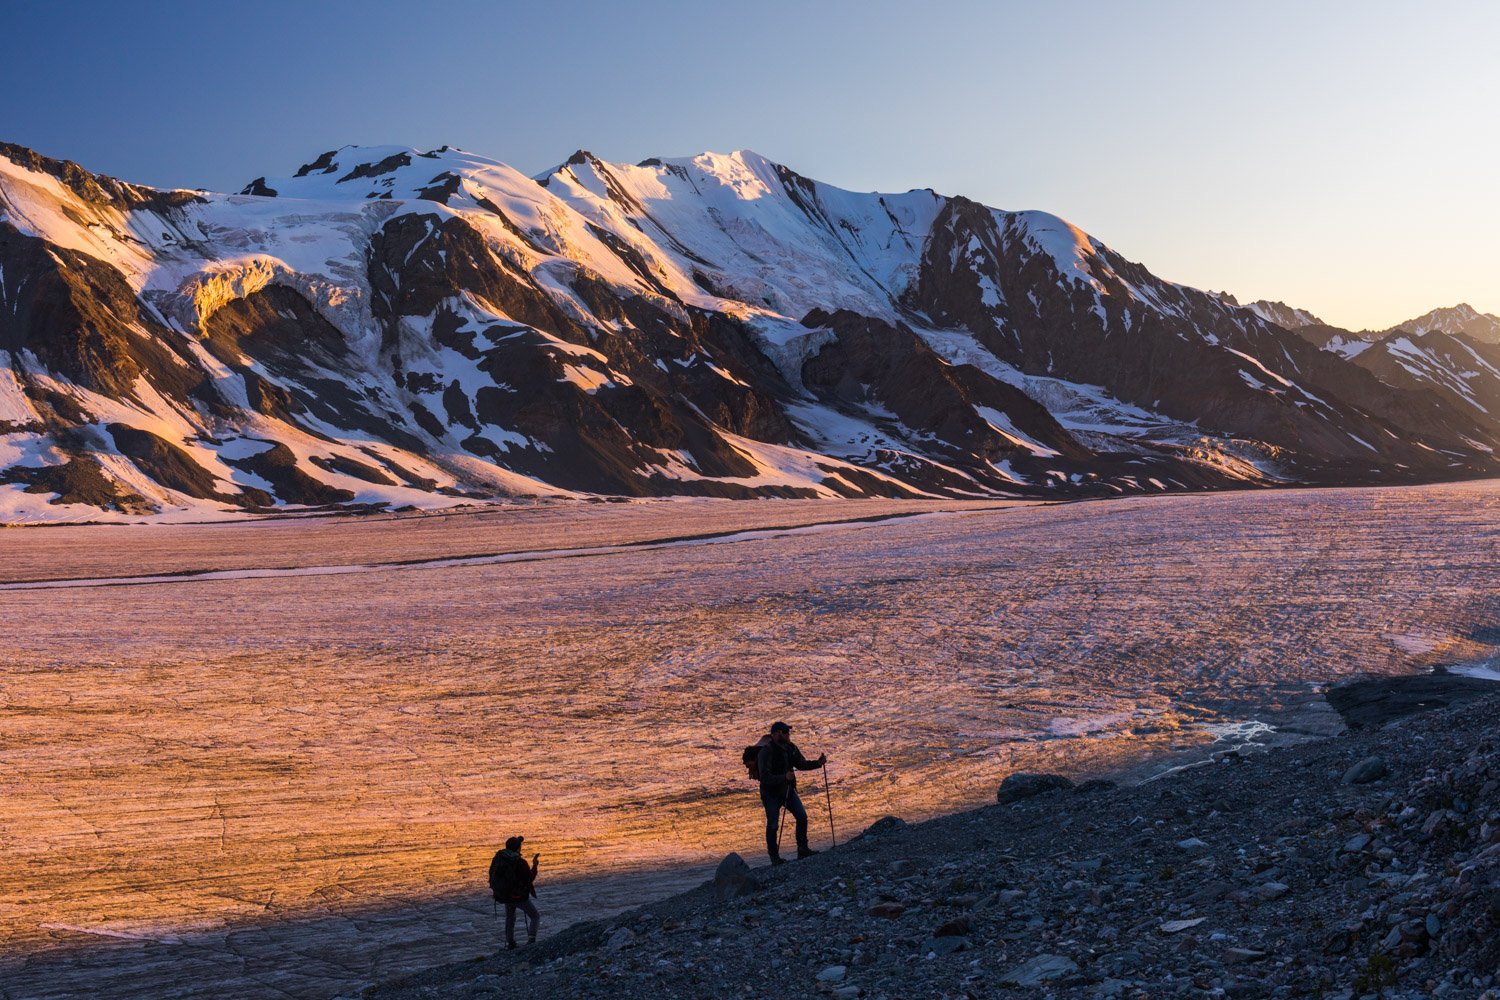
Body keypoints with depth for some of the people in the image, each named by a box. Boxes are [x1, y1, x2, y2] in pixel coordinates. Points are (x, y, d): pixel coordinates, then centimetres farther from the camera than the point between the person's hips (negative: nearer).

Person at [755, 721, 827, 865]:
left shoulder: (790, 748, -1)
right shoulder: (766, 752, -24)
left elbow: (801, 764, 12)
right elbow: (765, 777, -29)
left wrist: (818, 763, -5)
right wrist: (784, 777, -41)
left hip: (788, 790, 6)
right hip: (771, 794, -6)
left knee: (802, 817, 0)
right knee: (773, 825, -4)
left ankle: (802, 850, 12)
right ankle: (774, 857, 9)